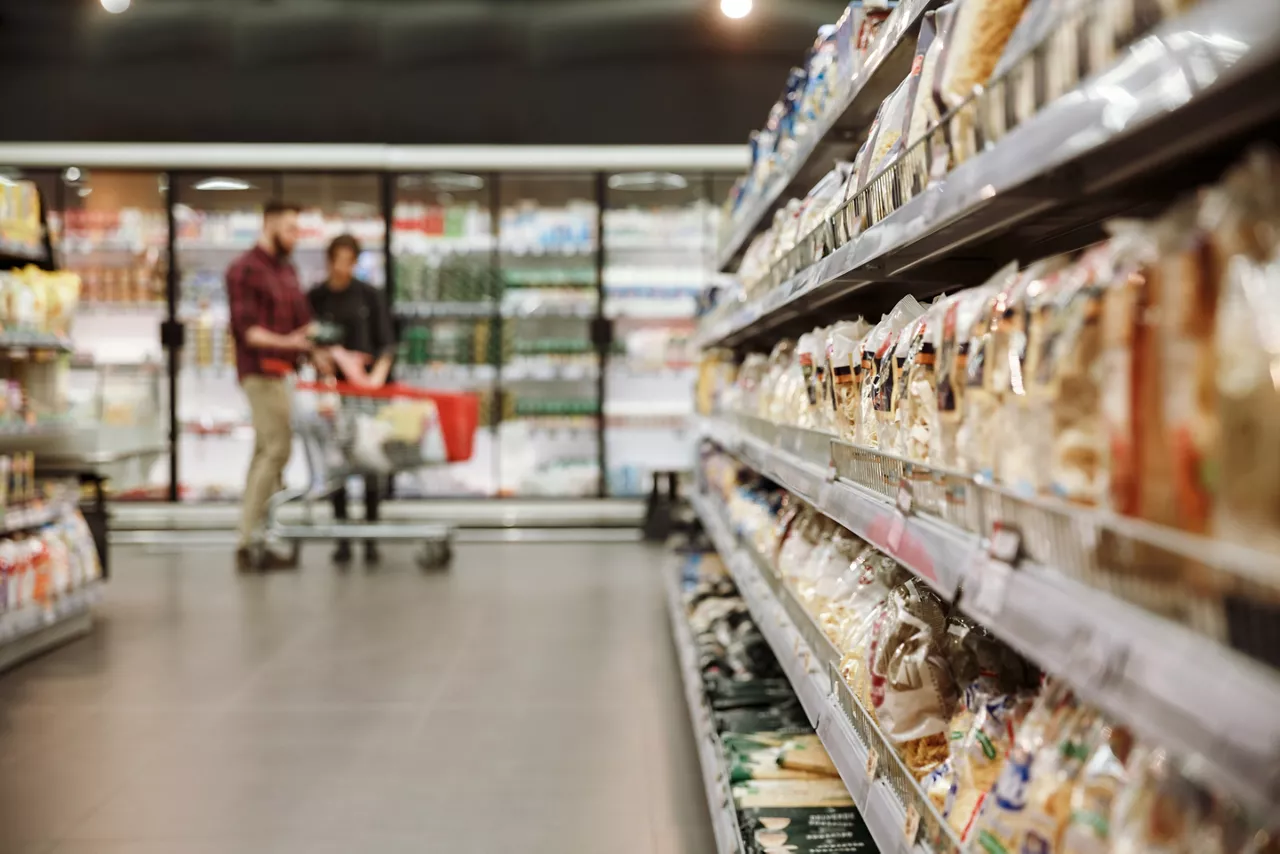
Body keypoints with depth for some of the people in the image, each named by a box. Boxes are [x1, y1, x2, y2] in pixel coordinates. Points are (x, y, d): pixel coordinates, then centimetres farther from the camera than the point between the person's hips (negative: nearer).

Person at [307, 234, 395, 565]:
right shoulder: (315, 298, 3)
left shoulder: (369, 295, 2)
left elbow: (386, 342, 1)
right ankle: (343, 540, 8)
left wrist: (379, 372, -16)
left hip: (366, 387, -1)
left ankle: (371, 539, 5)